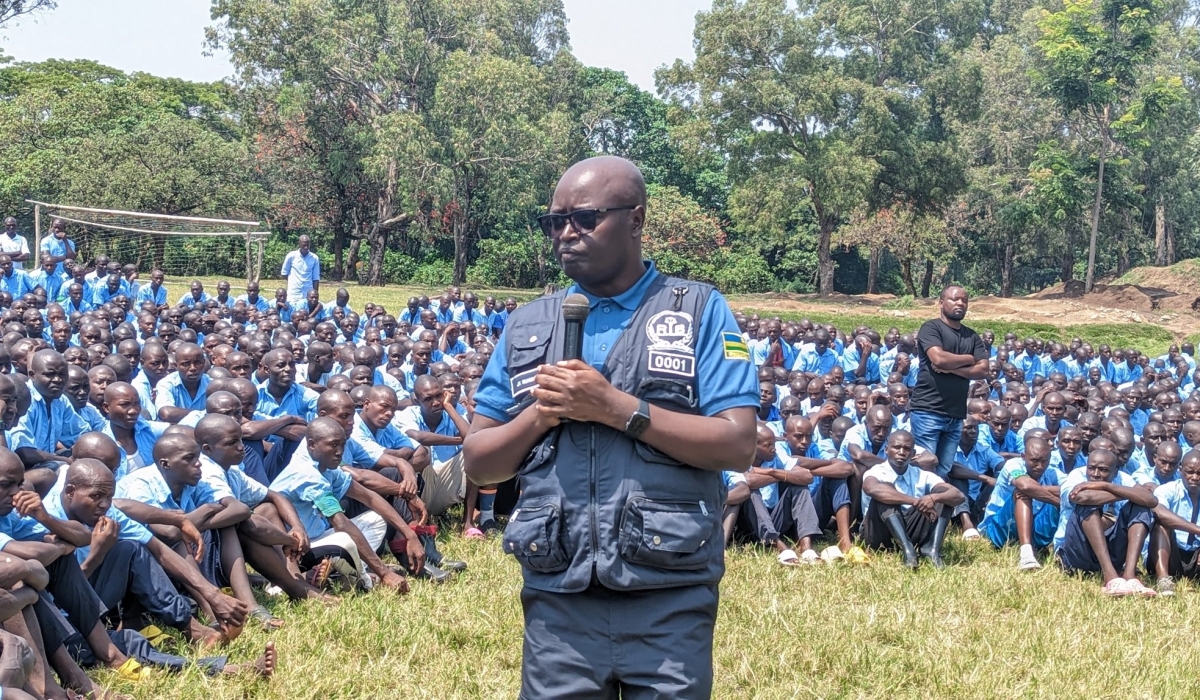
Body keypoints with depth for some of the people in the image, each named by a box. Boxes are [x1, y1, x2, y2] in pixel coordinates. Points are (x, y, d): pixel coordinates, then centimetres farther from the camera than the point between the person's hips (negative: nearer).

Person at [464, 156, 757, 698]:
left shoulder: (699, 312, 0)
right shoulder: (528, 325, 11)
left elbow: (738, 446, -8)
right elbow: (478, 464, 10)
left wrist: (616, 408, -15)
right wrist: (541, 414, -8)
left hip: (670, 598, -2)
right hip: (557, 598, 3)